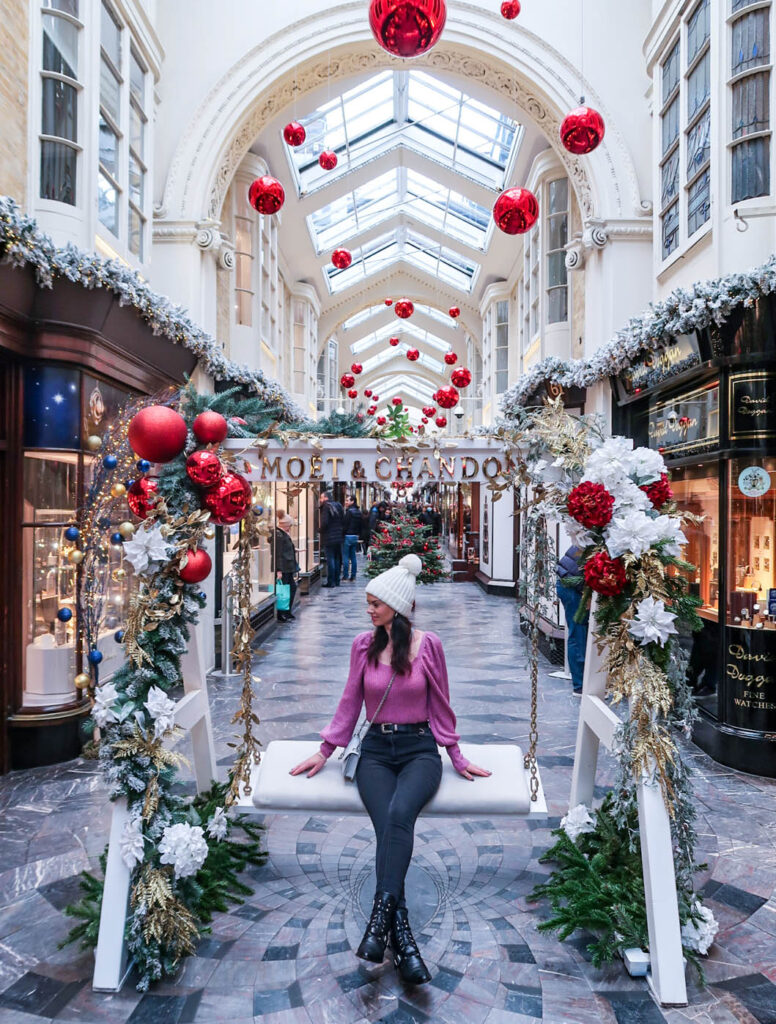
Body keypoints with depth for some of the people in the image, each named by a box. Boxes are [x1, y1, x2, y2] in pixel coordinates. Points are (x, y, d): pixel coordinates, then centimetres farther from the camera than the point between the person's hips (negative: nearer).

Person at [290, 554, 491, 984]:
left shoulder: (428, 645, -2)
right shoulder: (364, 644, 3)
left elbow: (440, 705, 7)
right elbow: (350, 702, 12)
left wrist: (457, 758, 9)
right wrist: (325, 752, 13)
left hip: (420, 748, -1)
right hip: (376, 750, 2)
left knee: (399, 813, -32)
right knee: (389, 824, -25)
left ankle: (379, 917, -32)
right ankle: (402, 937, -22)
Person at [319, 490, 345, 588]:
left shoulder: (326, 507, -12)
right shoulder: (338, 506, 11)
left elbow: (324, 522, -18)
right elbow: (343, 521, 12)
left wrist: (321, 531, -1)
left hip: (329, 538, -7)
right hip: (339, 537, 7)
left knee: (330, 560, -4)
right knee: (337, 559, 12)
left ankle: (330, 582, -3)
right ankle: (336, 581, 18)